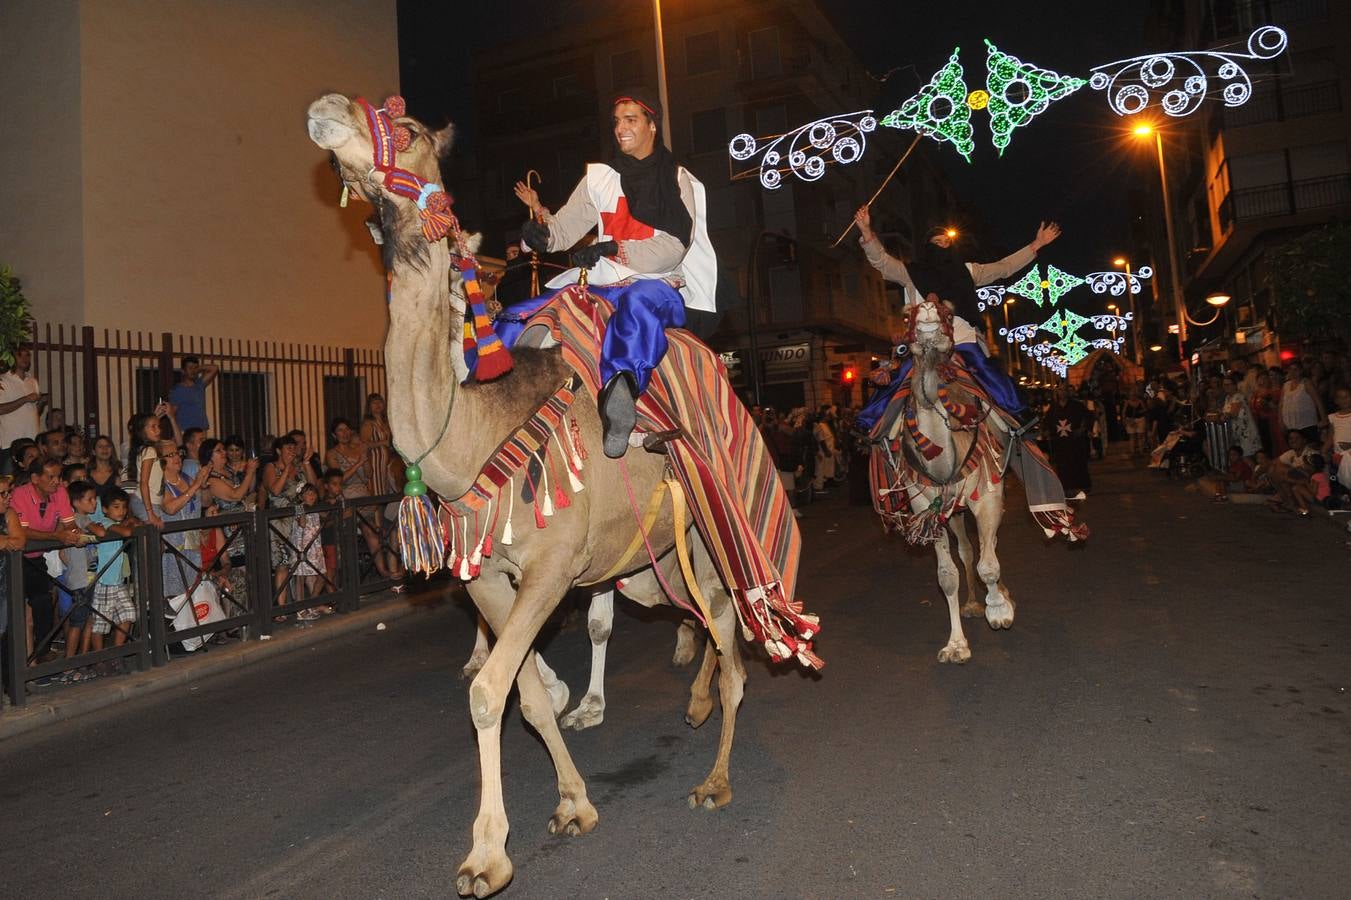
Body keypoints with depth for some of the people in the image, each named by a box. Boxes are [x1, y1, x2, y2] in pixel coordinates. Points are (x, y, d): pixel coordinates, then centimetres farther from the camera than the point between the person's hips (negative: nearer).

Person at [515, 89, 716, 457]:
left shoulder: (678, 180, 5)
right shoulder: (599, 178, 16)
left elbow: (673, 248, -9)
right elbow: (565, 228, 10)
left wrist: (613, 249, -19)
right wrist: (541, 227, -15)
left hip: (660, 285, -4)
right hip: (604, 286, 5)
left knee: (640, 300, -42)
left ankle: (623, 384, -61)